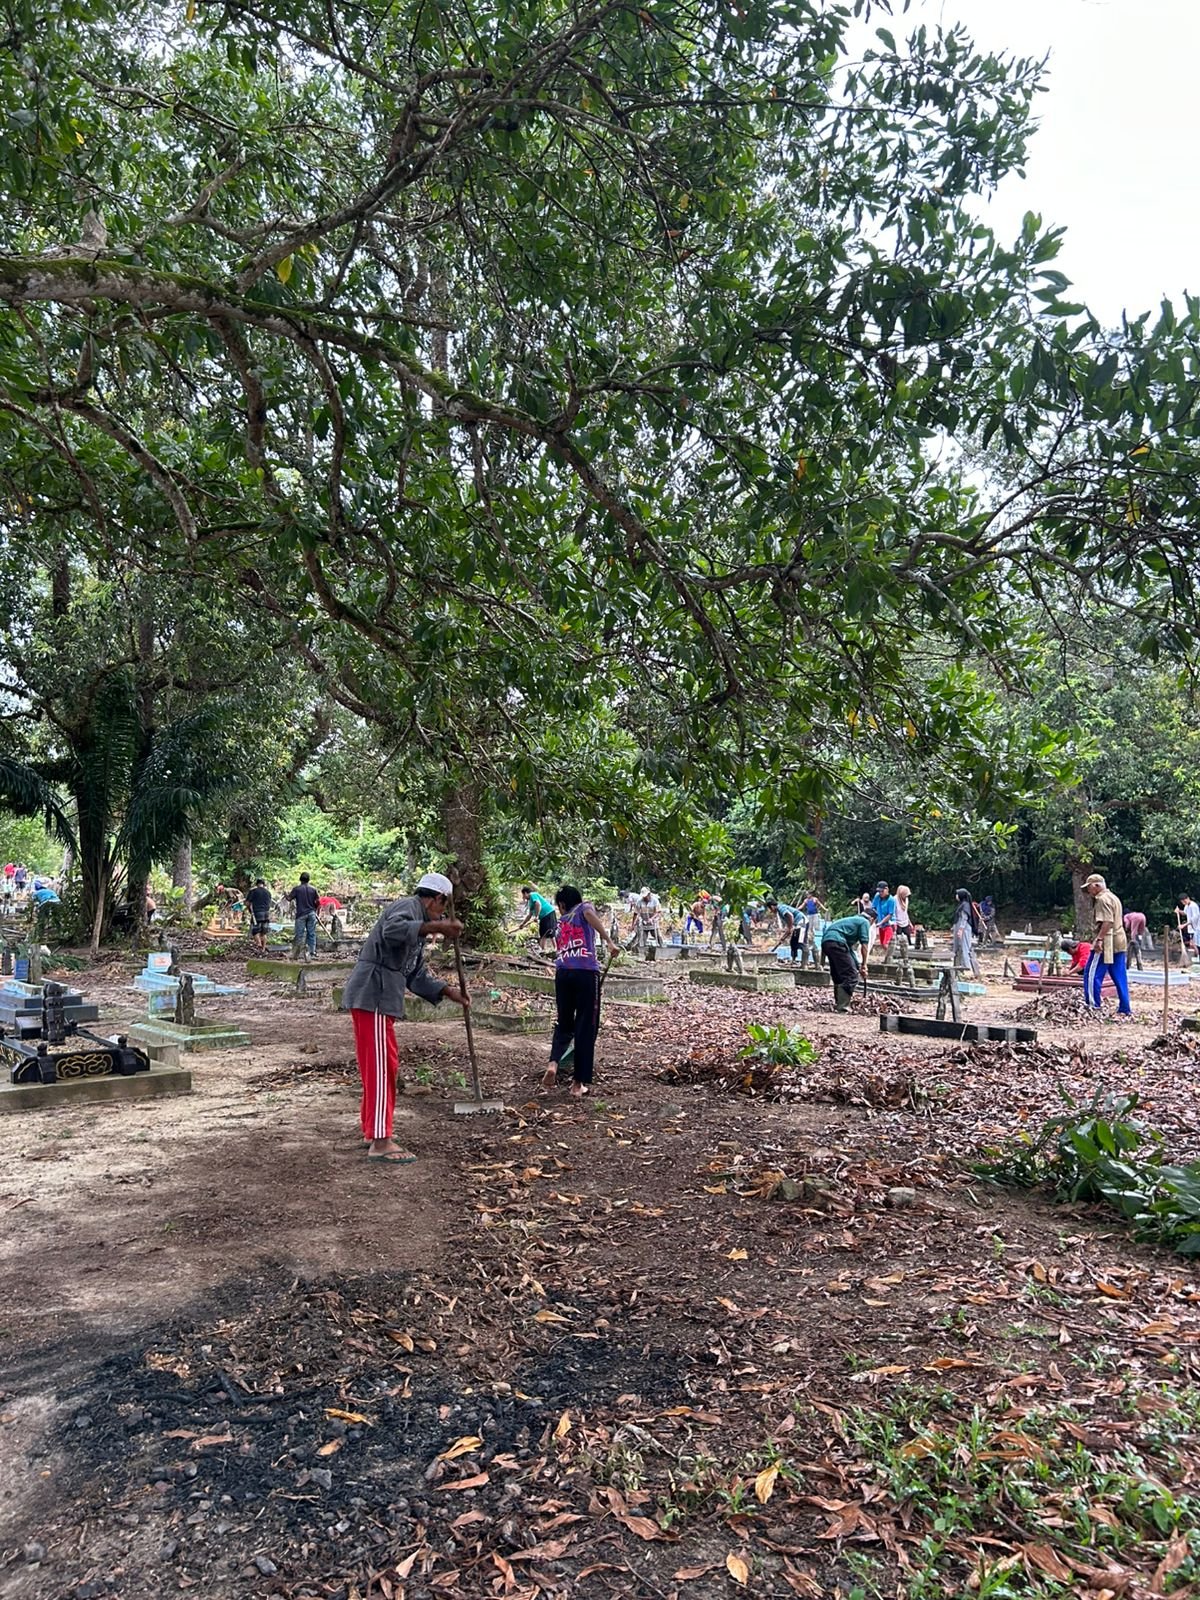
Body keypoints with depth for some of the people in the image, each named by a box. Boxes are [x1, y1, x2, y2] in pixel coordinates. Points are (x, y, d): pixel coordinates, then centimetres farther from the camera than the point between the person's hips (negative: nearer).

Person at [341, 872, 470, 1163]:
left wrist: (449, 992, 15)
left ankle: (372, 1129, 30)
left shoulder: (417, 926, 25)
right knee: (381, 1066, -8)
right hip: (372, 996, -11)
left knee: (380, 1065, 18)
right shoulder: (409, 906, -7)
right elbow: (392, 929, -31)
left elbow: (417, 975, 23)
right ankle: (380, 1142, -5)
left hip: (379, 998, 11)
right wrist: (435, 927, -35)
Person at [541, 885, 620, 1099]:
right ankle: (579, 1083, 8)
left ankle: (553, 1063, -7)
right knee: (585, 1027, 5)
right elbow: (590, 914, -11)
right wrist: (609, 941, -22)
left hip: (562, 973, 4)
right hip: (586, 972, -4)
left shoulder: (559, 924, 27)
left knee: (563, 1023, 18)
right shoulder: (584, 907, 16)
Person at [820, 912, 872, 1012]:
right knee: (851, 976, -6)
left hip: (825, 941, 9)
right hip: (836, 941, -9)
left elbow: (849, 947, 40)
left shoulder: (852, 920, 36)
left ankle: (838, 1003, 23)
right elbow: (864, 945, 3)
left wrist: (856, 964, 43)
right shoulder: (865, 922, 12)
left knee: (838, 976, 20)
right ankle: (843, 1005, -10)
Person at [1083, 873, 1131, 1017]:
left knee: (1092, 974, -6)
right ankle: (1125, 1009, 12)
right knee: (1120, 977, 10)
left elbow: (1107, 922, -23)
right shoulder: (1113, 897, 21)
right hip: (1119, 942, 10)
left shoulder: (1102, 899, -11)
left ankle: (1093, 1006, -6)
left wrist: (1099, 939, -26)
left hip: (1107, 943, -10)